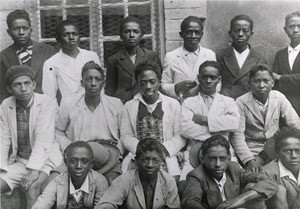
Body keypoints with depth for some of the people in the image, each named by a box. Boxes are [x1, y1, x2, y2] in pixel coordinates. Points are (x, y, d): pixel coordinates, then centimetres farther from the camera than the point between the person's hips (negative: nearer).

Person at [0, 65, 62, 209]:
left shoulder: (47, 103, -14)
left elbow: (44, 139, -21)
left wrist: (34, 170, -28)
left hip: (45, 160, -5)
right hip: (18, 162, 5)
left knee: (32, 187, -30)